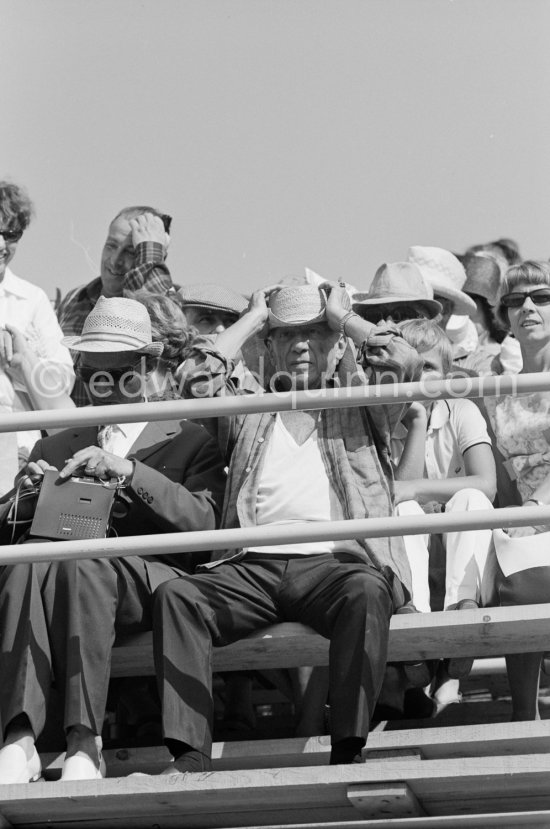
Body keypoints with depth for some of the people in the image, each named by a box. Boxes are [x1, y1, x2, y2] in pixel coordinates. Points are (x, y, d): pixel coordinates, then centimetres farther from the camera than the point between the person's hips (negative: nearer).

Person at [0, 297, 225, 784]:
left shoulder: (189, 441, 21)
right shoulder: (55, 448, 29)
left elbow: (202, 520, 1)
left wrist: (128, 470, -10)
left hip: (152, 580, -2)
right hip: (60, 570, 3)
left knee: (82, 565, -37)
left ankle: (85, 744, -42)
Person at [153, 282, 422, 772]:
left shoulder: (359, 405, 24)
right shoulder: (252, 415, 29)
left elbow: (404, 361, 5)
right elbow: (198, 377, 12)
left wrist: (342, 316, 19)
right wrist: (253, 319, 24)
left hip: (334, 561, -2)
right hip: (253, 565, 2)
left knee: (366, 592, -38)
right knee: (174, 595, -26)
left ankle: (348, 751, -37)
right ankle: (190, 757, -33)